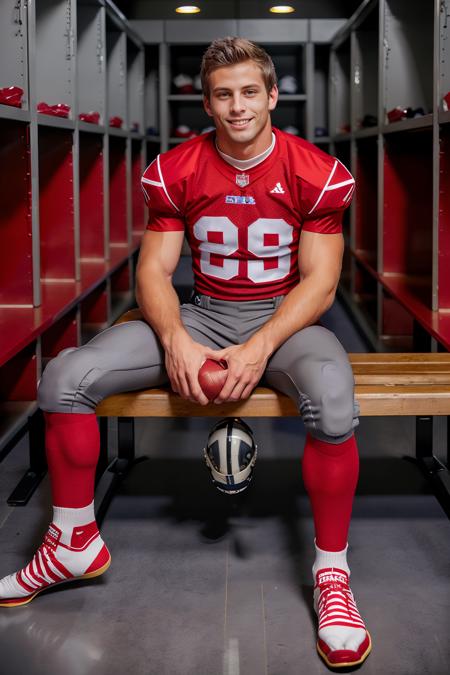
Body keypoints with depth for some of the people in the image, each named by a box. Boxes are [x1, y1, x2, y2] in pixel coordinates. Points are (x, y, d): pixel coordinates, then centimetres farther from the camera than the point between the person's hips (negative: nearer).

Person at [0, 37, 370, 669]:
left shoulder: (316, 173, -8)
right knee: (65, 376, -17)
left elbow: (320, 280, -10)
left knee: (332, 399, -38)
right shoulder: (175, 172, -1)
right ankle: (74, 544, 3)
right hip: (202, 314, 3)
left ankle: (331, 571, -17)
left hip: (284, 315, -2)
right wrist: (175, 339, -22)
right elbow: (154, 270, -2)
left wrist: (260, 347, -25)